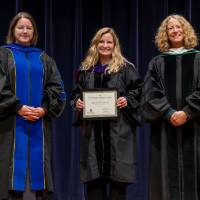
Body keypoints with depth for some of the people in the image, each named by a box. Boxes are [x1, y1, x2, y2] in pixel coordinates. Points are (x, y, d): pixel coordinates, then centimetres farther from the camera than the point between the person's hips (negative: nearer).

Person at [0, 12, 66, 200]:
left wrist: (44, 109, -8)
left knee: (37, 165, 4)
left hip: (39, 125, 3)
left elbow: (56, 88, 7)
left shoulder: (44, 59, 15)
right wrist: (18, 108, -15)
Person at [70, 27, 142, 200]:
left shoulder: (125, 68, 2)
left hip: (118, 127, -3)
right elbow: (76, 92, 17)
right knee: (93, 176, 5)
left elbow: (138, 90, 2)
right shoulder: (86, 69, 12)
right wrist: (77, 102, -4)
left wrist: (127, 100, -16)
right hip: (92, 128, 3)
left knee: (117, 173, -1)